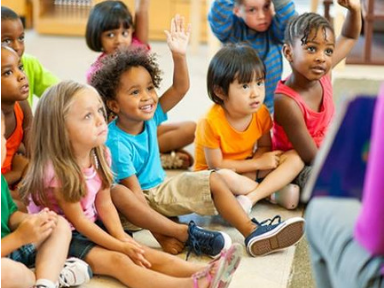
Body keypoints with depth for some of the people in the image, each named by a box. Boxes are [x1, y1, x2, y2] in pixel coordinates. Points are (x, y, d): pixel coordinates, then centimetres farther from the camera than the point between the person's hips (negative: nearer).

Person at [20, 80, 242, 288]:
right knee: (117, 261, -26)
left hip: (93, 228, 8)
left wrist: (122, 238, -15)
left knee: (142, 253, -10)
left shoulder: (99, 155, -2)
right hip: (64, 238, -8)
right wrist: (119, 246, -17)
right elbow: (78, 220, -20)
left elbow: (104, 204, 1)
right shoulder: (55, 170, -26)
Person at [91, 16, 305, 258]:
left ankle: (253, 232, -13)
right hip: (137, 199, -7)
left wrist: (179, 56, -26)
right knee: (116, 194, -40)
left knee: (214, 180, -5)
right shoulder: (116, 142, -24)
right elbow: (133, 190, -25)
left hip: (160, 190, 7)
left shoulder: (150, 117, -6)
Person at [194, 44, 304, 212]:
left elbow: (264, 147, 3)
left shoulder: (261, 113, -11)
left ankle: (250, 198, -26)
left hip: (247, 169, 6)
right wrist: (257, 163, -19)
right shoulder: (211, 122, -26)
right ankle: (274, 193, -16)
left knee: (295, 158, -12)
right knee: (225, 179, -42)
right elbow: (216, 165, -19)